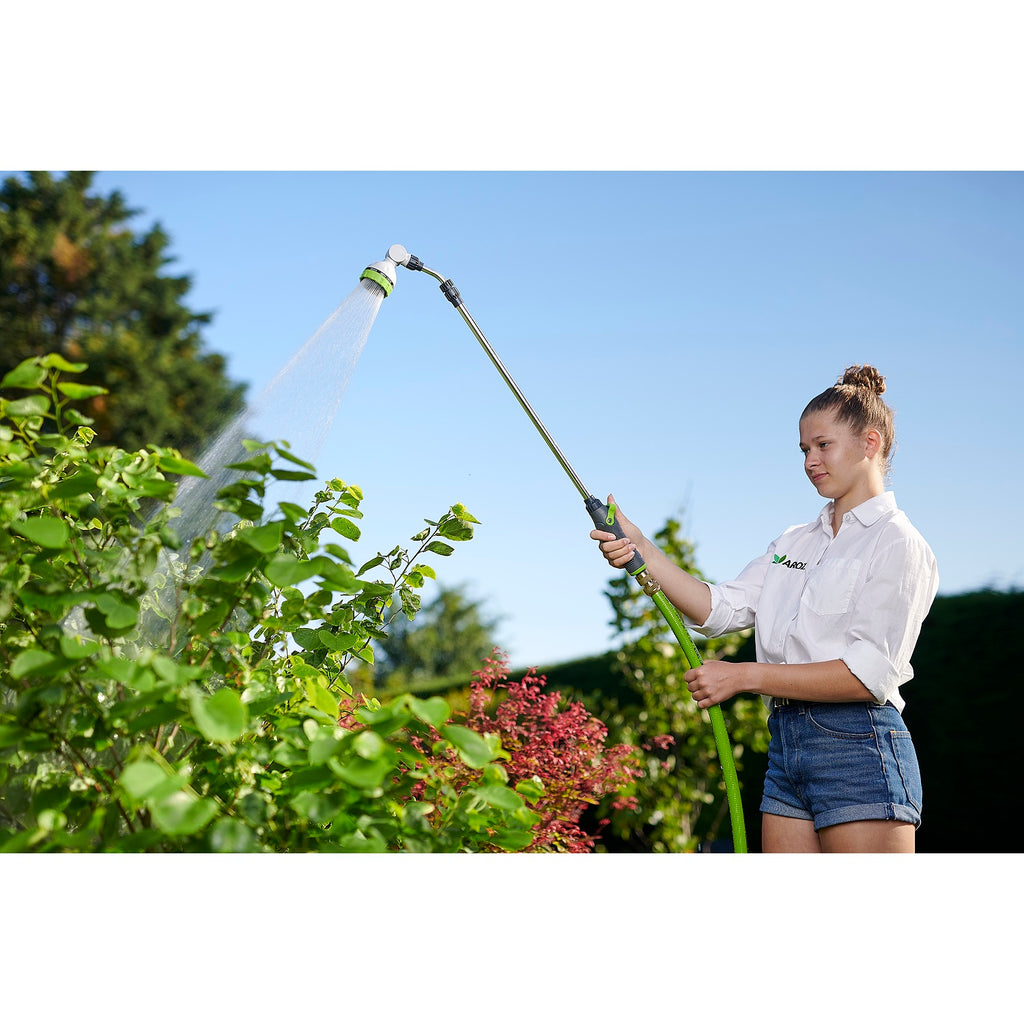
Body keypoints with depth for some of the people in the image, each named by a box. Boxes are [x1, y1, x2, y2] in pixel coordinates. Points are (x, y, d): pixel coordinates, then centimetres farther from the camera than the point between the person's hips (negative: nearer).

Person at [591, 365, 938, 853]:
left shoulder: (898, 544, -4)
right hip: (786, 747, 7)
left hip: (857, 748, -7)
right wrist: (639, 548, -3)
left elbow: (869, 673, -14)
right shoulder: (794, 543, 19)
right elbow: (719, 609, 7)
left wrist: (745, 675, -15)